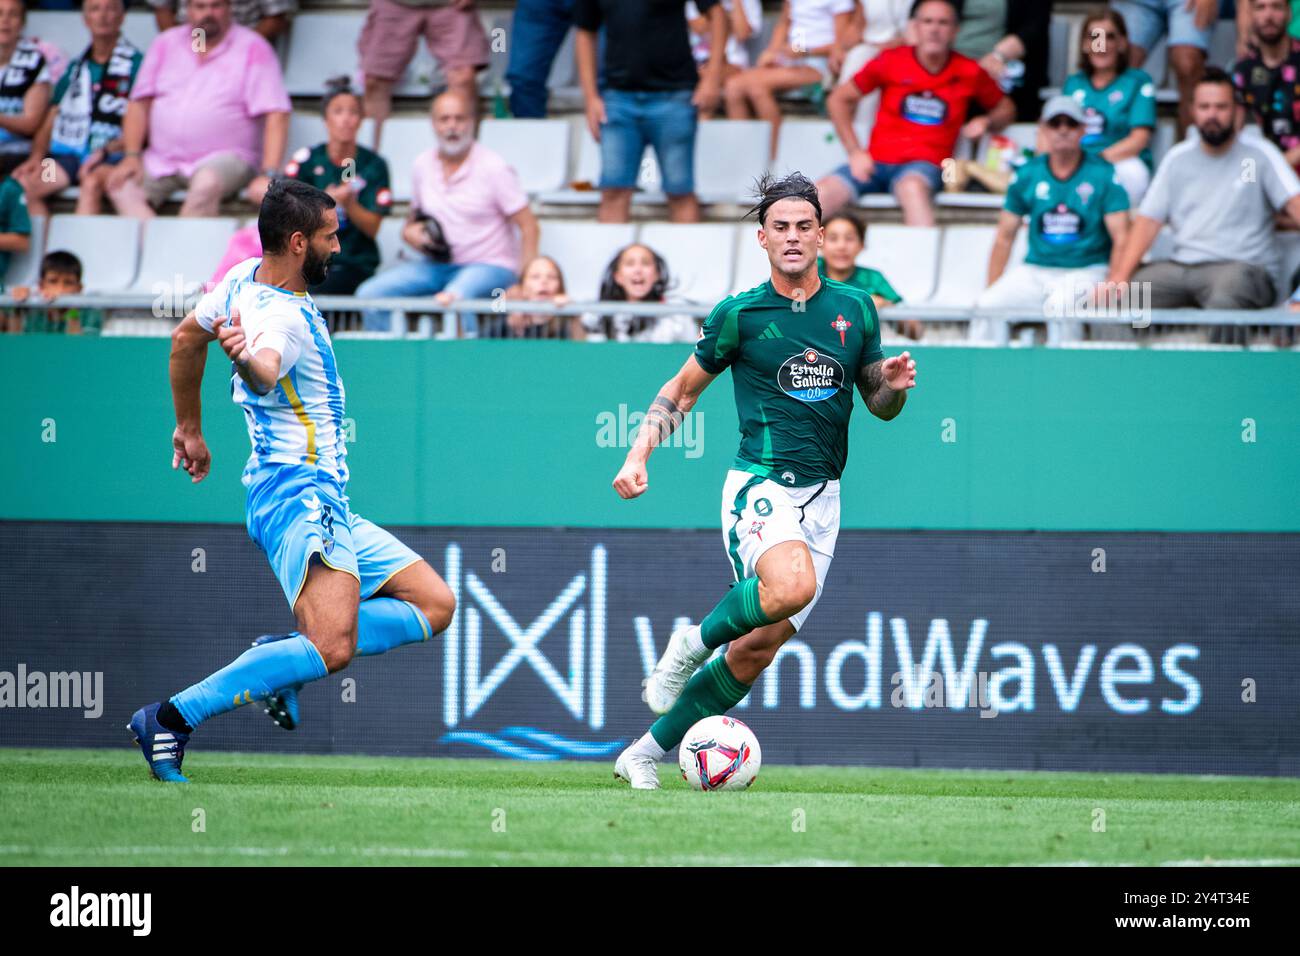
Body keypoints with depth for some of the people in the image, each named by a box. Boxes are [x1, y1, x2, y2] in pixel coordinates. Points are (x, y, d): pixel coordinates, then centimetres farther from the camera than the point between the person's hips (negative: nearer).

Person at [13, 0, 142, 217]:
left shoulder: (136, 64, 3)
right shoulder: (74, 68, 20)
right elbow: (50, 122, 19)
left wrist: (105, 151, -17)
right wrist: (37, 156, 0)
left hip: (111, 158, -5)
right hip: (67, 156, 5)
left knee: (92, 183, -37)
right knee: (22, 184, -22)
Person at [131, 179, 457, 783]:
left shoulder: (246, 279, 11)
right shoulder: (280, 316, -18)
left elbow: (187, 338, 25)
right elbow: (265, 370, -40)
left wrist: (189, 428, 35)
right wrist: (243, 356, -64)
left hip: (326, 503, 11)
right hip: (297, 491, -11)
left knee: (434, 605, 8)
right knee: (331, 649, -27)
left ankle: (281, 654, -2)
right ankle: (172, 719, -22)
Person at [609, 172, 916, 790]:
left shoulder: (855, 310, 9)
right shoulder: (739, 315, 0)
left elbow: (880, 407, 18)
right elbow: (684, 388, 11)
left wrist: (895, 385, -5)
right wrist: (638, 454, -2)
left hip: (821, 496, 4)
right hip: (759, 484, -4)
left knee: (758, 651, -1)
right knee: (792, 585, -36)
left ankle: (646, 754, 12)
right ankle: (695, 641, -8)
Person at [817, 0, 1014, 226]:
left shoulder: (969, 73, 4)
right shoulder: (891, 62, 2)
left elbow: (1005, 109, 20)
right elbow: (839, 100, 10)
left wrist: (986, 122, -3)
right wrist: (855, 153, 0)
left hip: (925, 165, -2)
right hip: (878, 162, 2)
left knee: (912, 187, -40)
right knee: (822, 193, -26)